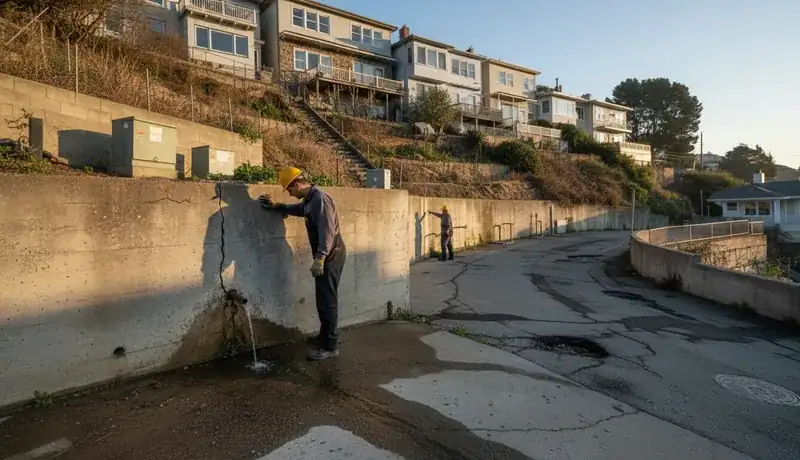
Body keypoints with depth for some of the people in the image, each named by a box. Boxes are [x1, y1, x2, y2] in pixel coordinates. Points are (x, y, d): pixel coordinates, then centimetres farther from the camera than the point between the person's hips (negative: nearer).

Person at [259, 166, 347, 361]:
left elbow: (327, 232, -26)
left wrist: (319, 259, -28)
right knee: (323, 299, 18)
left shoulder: (320, 199, -20)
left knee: (327, 300, -5)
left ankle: (331, 346, 3)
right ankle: (325, 336, 32)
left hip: (331, 255, -10)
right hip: (325, 255, 10)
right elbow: (298, 210, 36)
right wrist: (276, 206, 25)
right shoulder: (309, 199, 12)